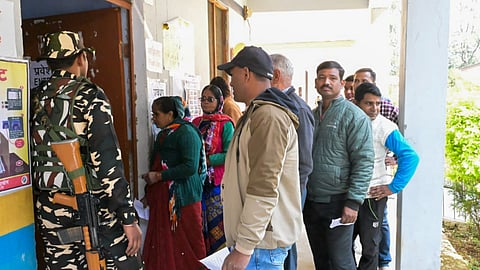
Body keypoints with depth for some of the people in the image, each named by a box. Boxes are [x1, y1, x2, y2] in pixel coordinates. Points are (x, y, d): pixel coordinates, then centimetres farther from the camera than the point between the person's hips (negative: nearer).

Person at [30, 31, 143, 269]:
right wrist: (129, 218, -16)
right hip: (94, 209, -6)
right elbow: (107, 160, -19)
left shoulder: (34, 99, 6)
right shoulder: (88, 95, -11)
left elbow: (29, 159, 12)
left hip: (49, 212, 6)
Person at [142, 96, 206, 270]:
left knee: (184, 245, -1)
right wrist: (149, 195, 22)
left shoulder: (186, 132, -11)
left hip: (181, 198, -8)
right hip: (162, 198, 8)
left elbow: (190, 167, -22)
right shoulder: (163, 134, 15)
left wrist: (159, 176, -16)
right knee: (163, 245, 9)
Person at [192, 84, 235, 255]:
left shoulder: (225, 124, -5)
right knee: (201, 220, 12)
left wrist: (207, 160, -17)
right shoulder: (196, 123, 10)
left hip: (218, 182, -5)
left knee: (217, 222, 1)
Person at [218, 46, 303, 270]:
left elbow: (264, 190, -25)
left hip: (261, 242, -9)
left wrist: (244, 248, -21)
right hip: (255, 235, 9)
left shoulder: (268, 116, -20)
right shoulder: (257, 112, 15)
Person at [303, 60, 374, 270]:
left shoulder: (354, 116, -8)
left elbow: (364, 162, -13)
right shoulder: (311, 115, 11)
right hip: (310, 201, 6)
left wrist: (353, 202, -19)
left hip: (337, 202, -6)